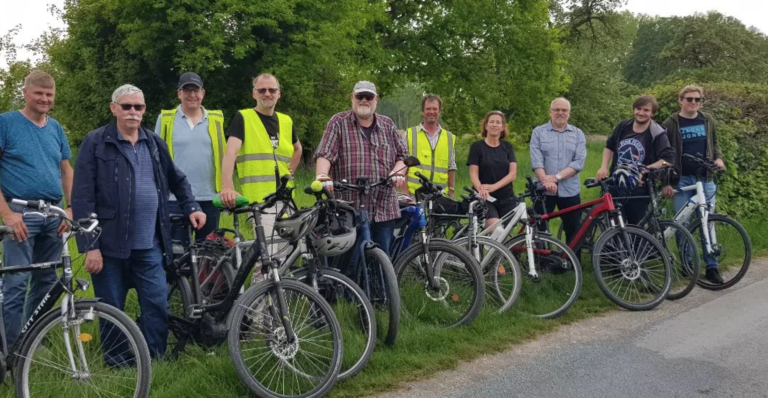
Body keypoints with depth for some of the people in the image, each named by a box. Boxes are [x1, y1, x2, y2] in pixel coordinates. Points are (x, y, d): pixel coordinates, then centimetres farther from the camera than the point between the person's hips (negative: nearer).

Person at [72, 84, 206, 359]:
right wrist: (89, 245, -13)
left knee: (157, 305, 2)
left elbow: (176, 179, 26)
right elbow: (82, 197, -8)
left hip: (149, 245, 4)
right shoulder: (96, 143, -4)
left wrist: (191, 207, 12)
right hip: (110, 245, -3)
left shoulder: (154, 143, 11)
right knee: (112, 312, 6)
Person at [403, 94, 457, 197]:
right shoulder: (410, 134, 7)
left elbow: (451, 168, 17)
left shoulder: (449, 137, 15)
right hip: (414, 194, -2)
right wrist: (405, 192, -5)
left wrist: (451, 191, 10)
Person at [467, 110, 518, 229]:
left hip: (506, 198, 3)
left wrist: (494, 186, -15)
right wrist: (480, 188, -27)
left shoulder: (507, 147, 10)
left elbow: (513, 173, 0)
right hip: (486, 198, -3)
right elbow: (473, 174, -6)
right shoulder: (477, 147, 2)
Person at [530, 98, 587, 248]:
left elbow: (579, 162, -6)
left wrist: (557, 176, -18)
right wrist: (545, 180, -23)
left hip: (570, 190, 1)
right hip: (544, 190, -1)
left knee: (573, 231, 7)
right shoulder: (538, 132, 3)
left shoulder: (578, 134, 6)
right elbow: (536, 161, -8)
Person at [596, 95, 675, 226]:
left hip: (638, 190, -4)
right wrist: (604, 167, 5)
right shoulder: (623, 126, 4)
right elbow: (609, 146, 18)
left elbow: (668, 159, -21)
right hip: (615, 186, 4)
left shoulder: (657, 134, -12)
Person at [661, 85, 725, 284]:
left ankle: (712, 267, 7)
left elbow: (714, 143, 22)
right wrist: (666, 182, -7)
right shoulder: (671, 124, -2)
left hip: (705, 179, 3)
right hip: (681, 180, -3)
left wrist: (718, 158, 0)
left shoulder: (707, 121, 8)